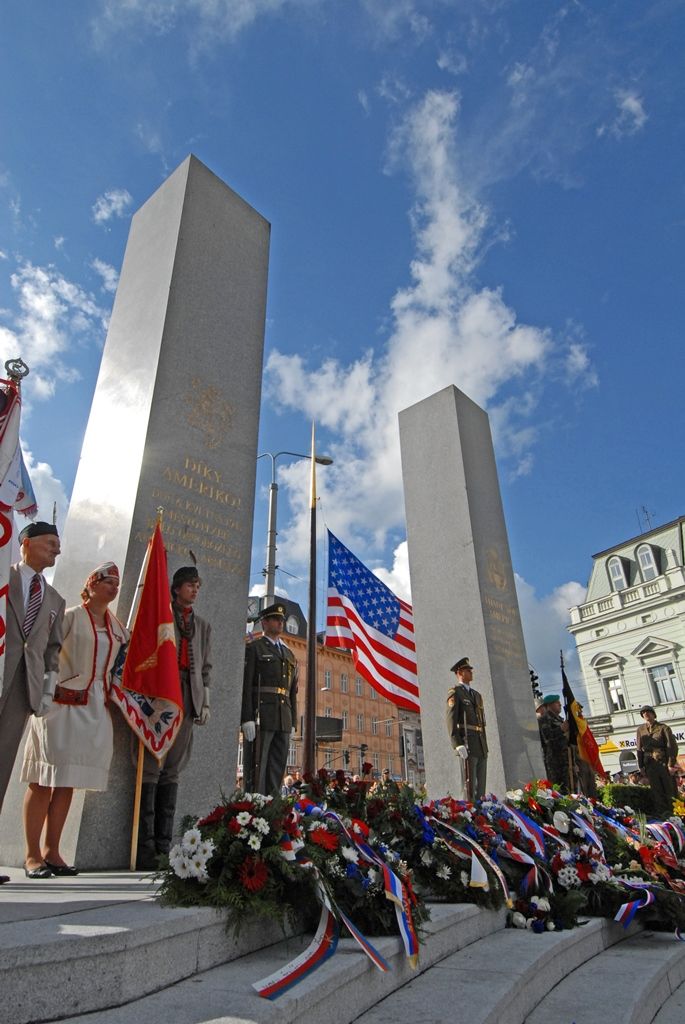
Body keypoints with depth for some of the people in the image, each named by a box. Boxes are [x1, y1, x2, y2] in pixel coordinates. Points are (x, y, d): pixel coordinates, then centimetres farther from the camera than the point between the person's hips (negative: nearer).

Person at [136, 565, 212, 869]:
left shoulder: (203, 625, 21)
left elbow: (206, 666, 18)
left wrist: (205, 702, 9)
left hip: (188, 699, 4)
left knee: (173, 771, 4)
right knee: (151, 767, -6)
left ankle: (164, 845, 7)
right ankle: (145, 847, -2)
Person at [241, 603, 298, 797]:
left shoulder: (289, 655, 22)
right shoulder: (253, 648, 3)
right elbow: (245, 686, -6)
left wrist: (293, 723, 13)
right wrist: (247, 719, -15)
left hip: (284, 721, 6)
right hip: (260, 718, -6)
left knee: (277, 769, 6)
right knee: (256, 768, -6)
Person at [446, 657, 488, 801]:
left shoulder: (477, 695, 23)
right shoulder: (454, 692, -2)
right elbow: (451, 720, -11)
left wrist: (485, 745, 16)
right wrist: (458, 745, -21)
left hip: (481, 745, 7)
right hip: (467, 743, -7)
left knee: (481, 784, 6)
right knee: (470, 783, -9)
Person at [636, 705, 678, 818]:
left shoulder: (663, 727, 0)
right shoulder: (640, 730, 11)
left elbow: (672, 746, -5)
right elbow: (639, 749, 12)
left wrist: (671, 764, -13)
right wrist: (641, 766, 7)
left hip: (664, 763, -3)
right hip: (650, 765, 3)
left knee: (671, 791, 1)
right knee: (657, 792, 3)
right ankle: (663, 814, 9)